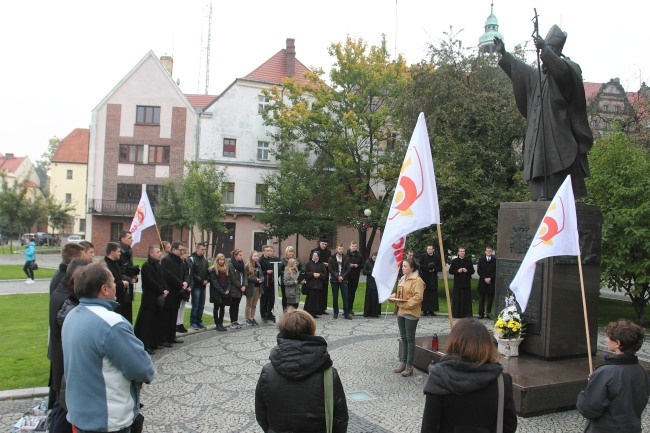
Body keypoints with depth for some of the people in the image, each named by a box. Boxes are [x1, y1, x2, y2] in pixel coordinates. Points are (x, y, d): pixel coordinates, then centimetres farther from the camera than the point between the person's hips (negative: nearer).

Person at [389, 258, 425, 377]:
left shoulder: (417, 280, -14)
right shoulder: (402, 279, 12)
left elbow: (418, 297, -21)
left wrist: (406, 304, -24)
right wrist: (392, 297, 1)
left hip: (411, 313, -8)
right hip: (401, 312, 8)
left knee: (410, 339, 1)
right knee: (403, 338, 15)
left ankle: (409, 366, 8)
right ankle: (403, 362, 25)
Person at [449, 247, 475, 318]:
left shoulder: (469, 261, 10)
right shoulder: (454, 261, 7)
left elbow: (472, 271, 8)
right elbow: (450, 271, 4)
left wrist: (467, 271, -11)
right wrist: (457, 271, -11)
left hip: (467, 283, 1)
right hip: (457, 283, -1)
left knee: (467, 298, 0)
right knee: (457, 299, -1)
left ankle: (467, 313, 6)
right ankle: (456, 314, 4)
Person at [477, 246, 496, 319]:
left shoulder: (495, 260, 3)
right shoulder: (481, 260, 8)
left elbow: (496, 271, 0)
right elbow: (479, 271, 3)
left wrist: (490, 278, -10)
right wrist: (484, 278, -8)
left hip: (491, 282, -1)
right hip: (482, 282, 1)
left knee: (490, 299, 2)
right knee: (481, 299, 2)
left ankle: (489, 313, 8)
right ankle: (481, 314, 6)